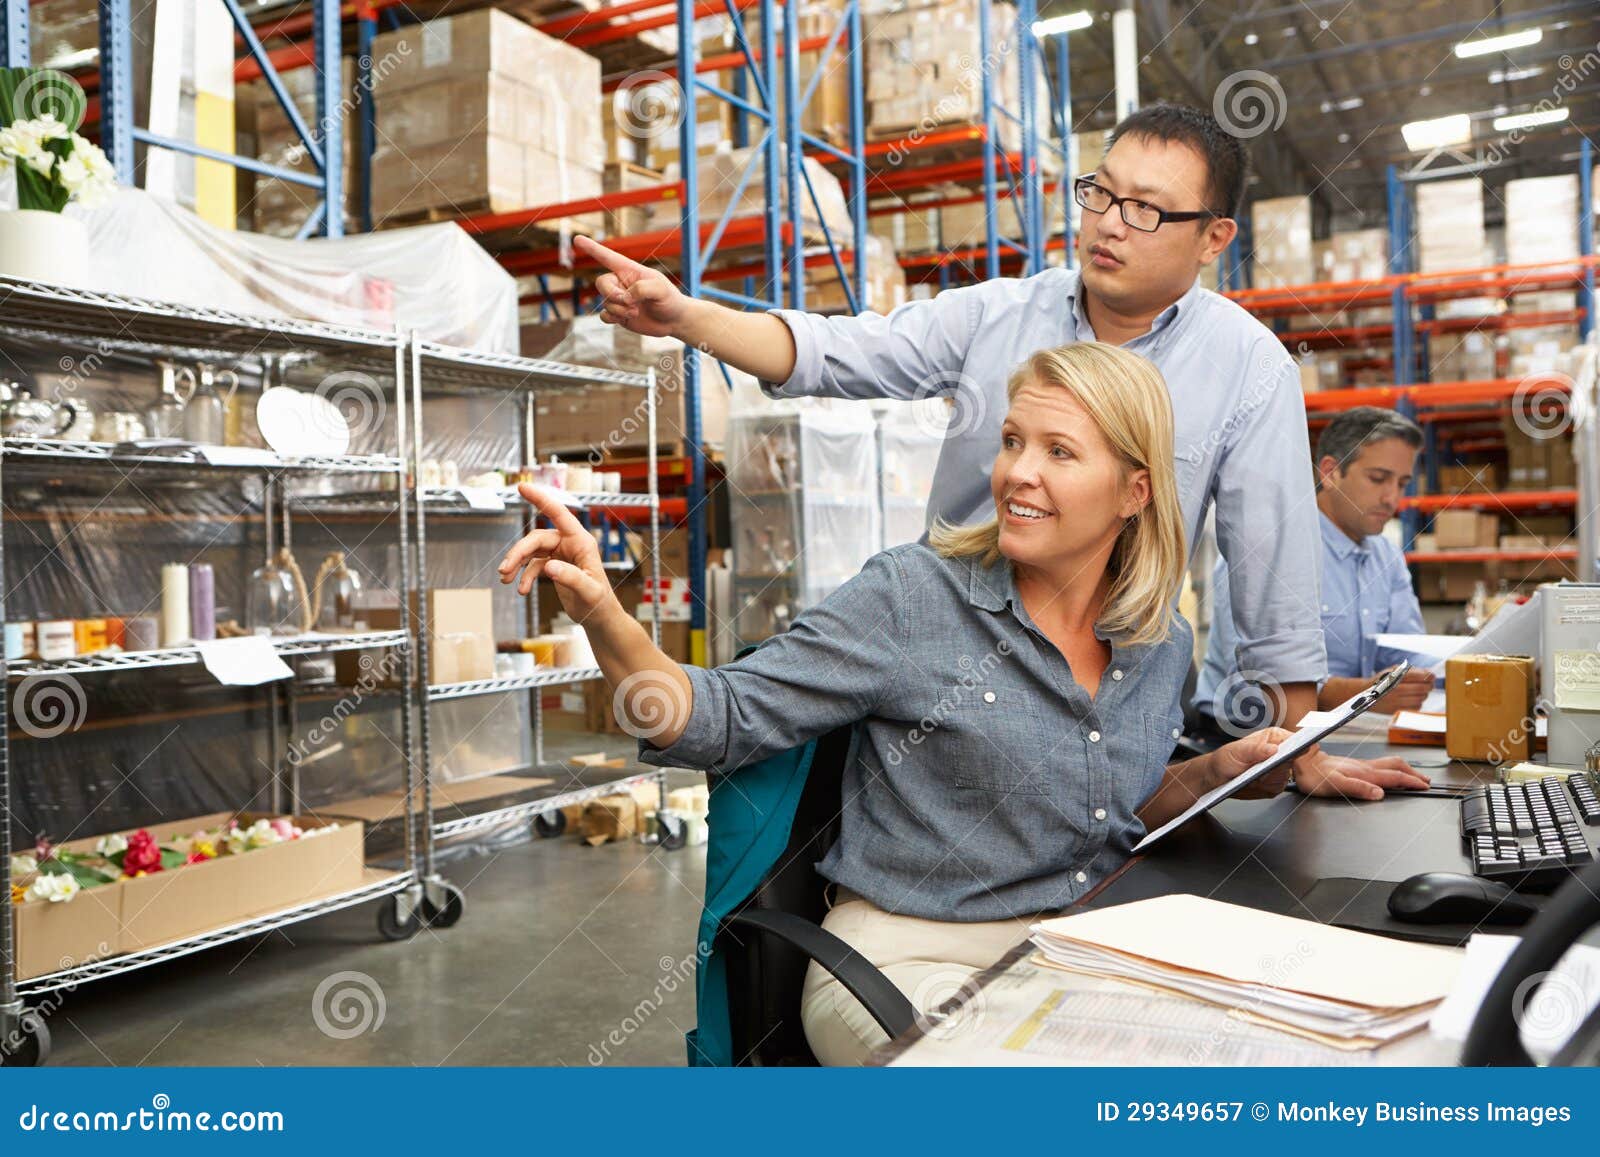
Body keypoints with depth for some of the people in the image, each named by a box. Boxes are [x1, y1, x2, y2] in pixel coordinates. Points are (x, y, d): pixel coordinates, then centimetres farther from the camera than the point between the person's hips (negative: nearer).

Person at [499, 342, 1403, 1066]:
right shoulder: (913, 599, -10)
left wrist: (1219, 772, 2)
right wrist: (605, 617, -28)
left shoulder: (1164, 645, 5)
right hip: (910, 962, -5)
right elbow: (726, 720, -13)